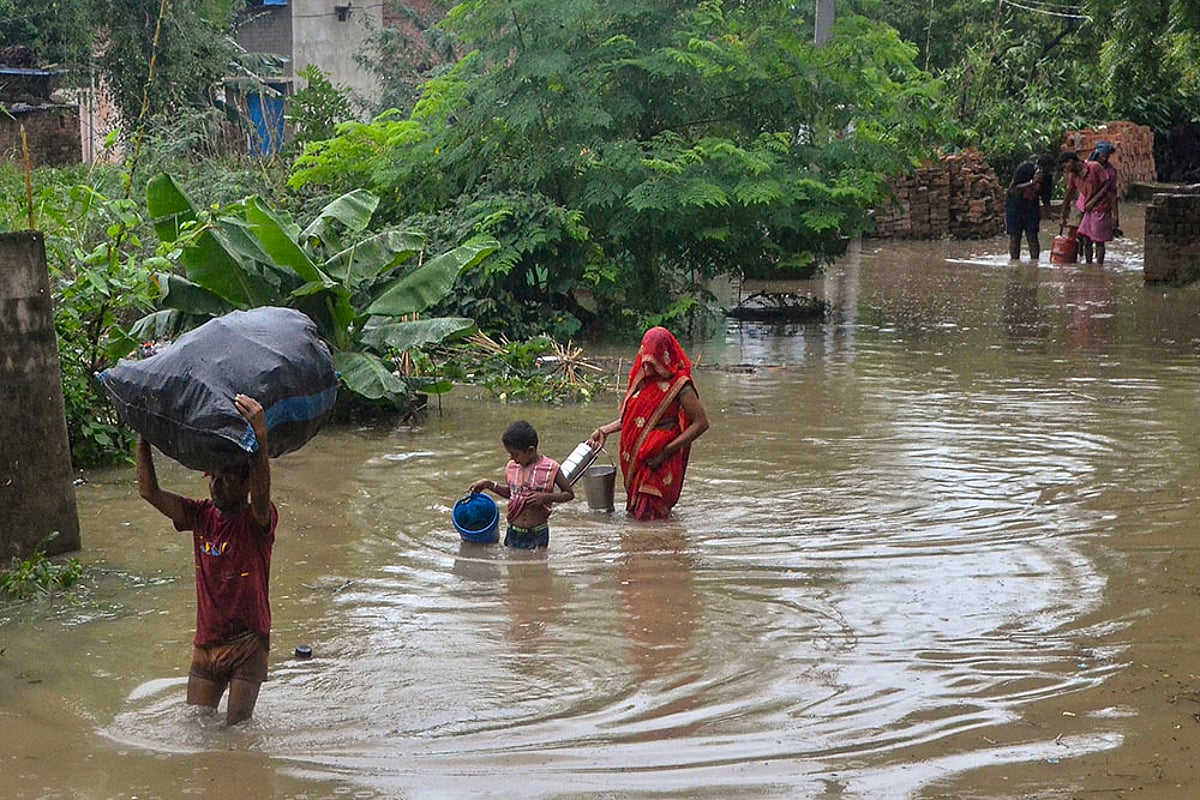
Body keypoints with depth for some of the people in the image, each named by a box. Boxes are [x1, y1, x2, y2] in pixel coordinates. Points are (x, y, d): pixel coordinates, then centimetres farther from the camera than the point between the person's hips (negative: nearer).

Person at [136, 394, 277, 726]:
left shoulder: (257, 521, -13)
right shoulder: (201, 516, 2)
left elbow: (261, 496, -37)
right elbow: (149, 492, -5)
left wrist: (261, 438, -52)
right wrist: (143, 437, -13)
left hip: (248, 643, -5)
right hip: (206, 645, 5)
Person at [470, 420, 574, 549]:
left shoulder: (550, 468, -10)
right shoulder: (511, 467, 4)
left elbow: (569, 494, -3)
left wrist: (545, 497, -18)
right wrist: (489, 484, 8)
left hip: (537, 535, -4)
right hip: (513, 533, 4)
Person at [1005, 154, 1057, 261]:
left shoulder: (1048, 177, -6)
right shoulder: (1025, 169, -20)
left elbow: (1045, 198, 5)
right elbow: (1013, 190, -25)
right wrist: (1031, 183, -34)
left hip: (1032, 207, 3)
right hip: (1014, 205, -3)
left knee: (1032, 237, -4)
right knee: (1014, 237, -4)